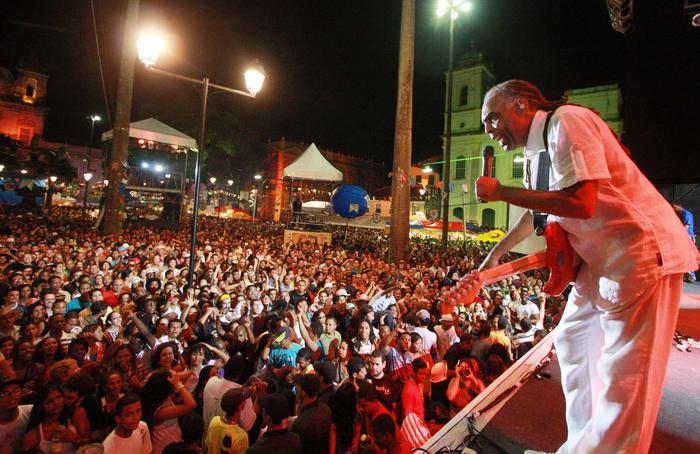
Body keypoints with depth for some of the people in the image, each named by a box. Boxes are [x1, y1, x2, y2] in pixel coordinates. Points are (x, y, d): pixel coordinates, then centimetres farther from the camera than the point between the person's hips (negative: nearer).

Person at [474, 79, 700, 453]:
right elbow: (536, 213, 23)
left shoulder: (567, 122, -16)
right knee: (572, 343, 15)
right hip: (602, 257, 10)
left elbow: (580, 203, -27)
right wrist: (497, 252, 21)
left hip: (640, 250, -10)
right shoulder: (535, 151, 12)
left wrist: (501, 192, -21)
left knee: (623, 371, -5)